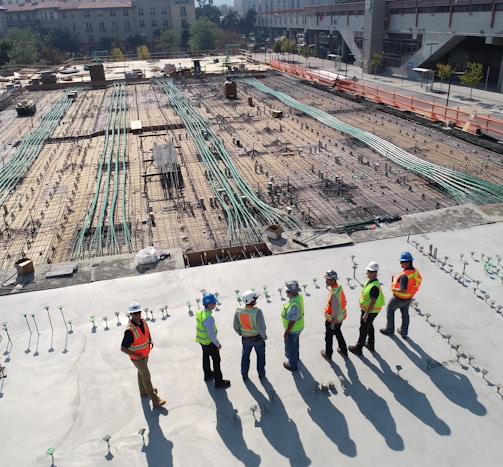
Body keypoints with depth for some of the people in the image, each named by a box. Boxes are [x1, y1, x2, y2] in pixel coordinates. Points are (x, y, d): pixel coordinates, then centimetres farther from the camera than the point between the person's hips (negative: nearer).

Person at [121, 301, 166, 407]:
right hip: (137, 358, -7)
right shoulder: (129, 330, -34)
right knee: (146, 377, 5)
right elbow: (123, 348, -29)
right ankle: (155, 400, 20)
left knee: (141, 373, 28)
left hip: (145, 354, 7)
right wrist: (136, 355, -29)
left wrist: (151, 340, -5)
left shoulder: (143, 321, -12)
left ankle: (143, 391, 51)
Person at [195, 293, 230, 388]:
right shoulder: (209, 318, -37)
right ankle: (218, 381, 25)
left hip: (201, 340, 8)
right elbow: (211, 334, -29)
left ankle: (207, 374, 50)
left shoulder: (199, 312, -10)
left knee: (205, 357, 28)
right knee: (216, 360, 10)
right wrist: (218, 344, -14)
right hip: (209, 342, -8)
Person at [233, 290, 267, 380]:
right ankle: (261, 373, 42)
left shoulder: (238, 311, -20)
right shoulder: (257, 312, -33)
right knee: (260, 355, 25)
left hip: (245, 338, 3)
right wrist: (264, 336, -8)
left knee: (245, 355, 27)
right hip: (258, 338, -3)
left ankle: (244, 375, 41)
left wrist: (240, 333, 13)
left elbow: (236, 326, -8)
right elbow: (261, 328, -29)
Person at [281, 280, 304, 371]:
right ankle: (295, 356, 57)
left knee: (290, 347, 16)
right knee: (295, 342, 32)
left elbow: (292, 321, -31)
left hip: (293, 329, -8)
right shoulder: (299, 295, -13)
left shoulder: (294, 305, -40)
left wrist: (286, 332, -19)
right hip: (299, 326, 8)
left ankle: (293, 365, 37)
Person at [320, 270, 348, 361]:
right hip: (341, 317, 8)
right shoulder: (339, 287, -8)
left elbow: (335, 310, -29)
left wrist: (333, 323, -17)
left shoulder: (334, 294, -35)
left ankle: (328, 355, 36)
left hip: (332, 319, -8)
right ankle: (343, 351, 46)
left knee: (329, 337, 15)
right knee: (338, 333, 29)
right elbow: (343, 301, 6)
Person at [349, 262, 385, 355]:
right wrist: (364, 311, 22)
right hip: (366, 309, 10)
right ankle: (371, 345, 43)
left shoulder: (374, 286, -32)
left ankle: (358, 348, 21)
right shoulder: (370, 280, -1)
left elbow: (372, 302, -29)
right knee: (369, 327, 25)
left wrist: (366, 314, -24)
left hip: (370, 311, -10)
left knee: (363, 329, 6)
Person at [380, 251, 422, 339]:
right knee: (405, 313, 23)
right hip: (408, 298, 7)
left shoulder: (404, 275, -36)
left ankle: (389, 330, 31)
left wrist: (394, 289, -18)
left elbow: (403, 290, -38)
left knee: (390, 309, 17)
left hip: (400, 298, -7)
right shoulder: (415, 271, -9)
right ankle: (404, 332, 38)